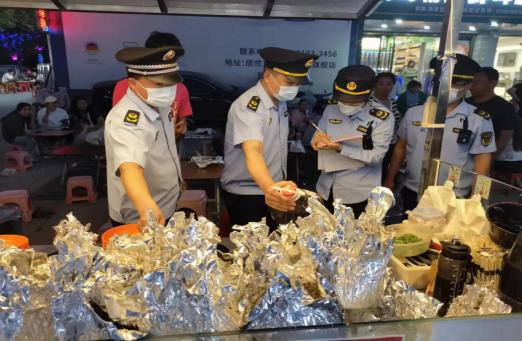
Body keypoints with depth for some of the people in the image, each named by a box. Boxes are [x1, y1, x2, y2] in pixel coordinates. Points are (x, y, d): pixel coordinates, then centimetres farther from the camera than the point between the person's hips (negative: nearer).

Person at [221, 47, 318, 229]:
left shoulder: (280, 100, 1)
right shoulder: (248, 106, -24)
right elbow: (253, 152, -40)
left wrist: (277, 187, 2)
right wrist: (269, 187, -59)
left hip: (275, 192, 8)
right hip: (246, 195, -8)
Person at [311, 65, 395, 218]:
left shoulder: (383, 118, -13)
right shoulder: (331, 109, 1)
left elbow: (376, 157, -17)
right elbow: (316, 140, 7)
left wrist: (340, 148, -26)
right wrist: (317, 141, -17)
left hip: (358, 194, -4)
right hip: (326, 189, 5)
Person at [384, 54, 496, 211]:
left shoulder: (479, 120, -7)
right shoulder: (414, 113, 0)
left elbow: (482, 159, -5)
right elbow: (400, 147, 7)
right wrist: (389, 180, 8)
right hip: (411, 193, 3)